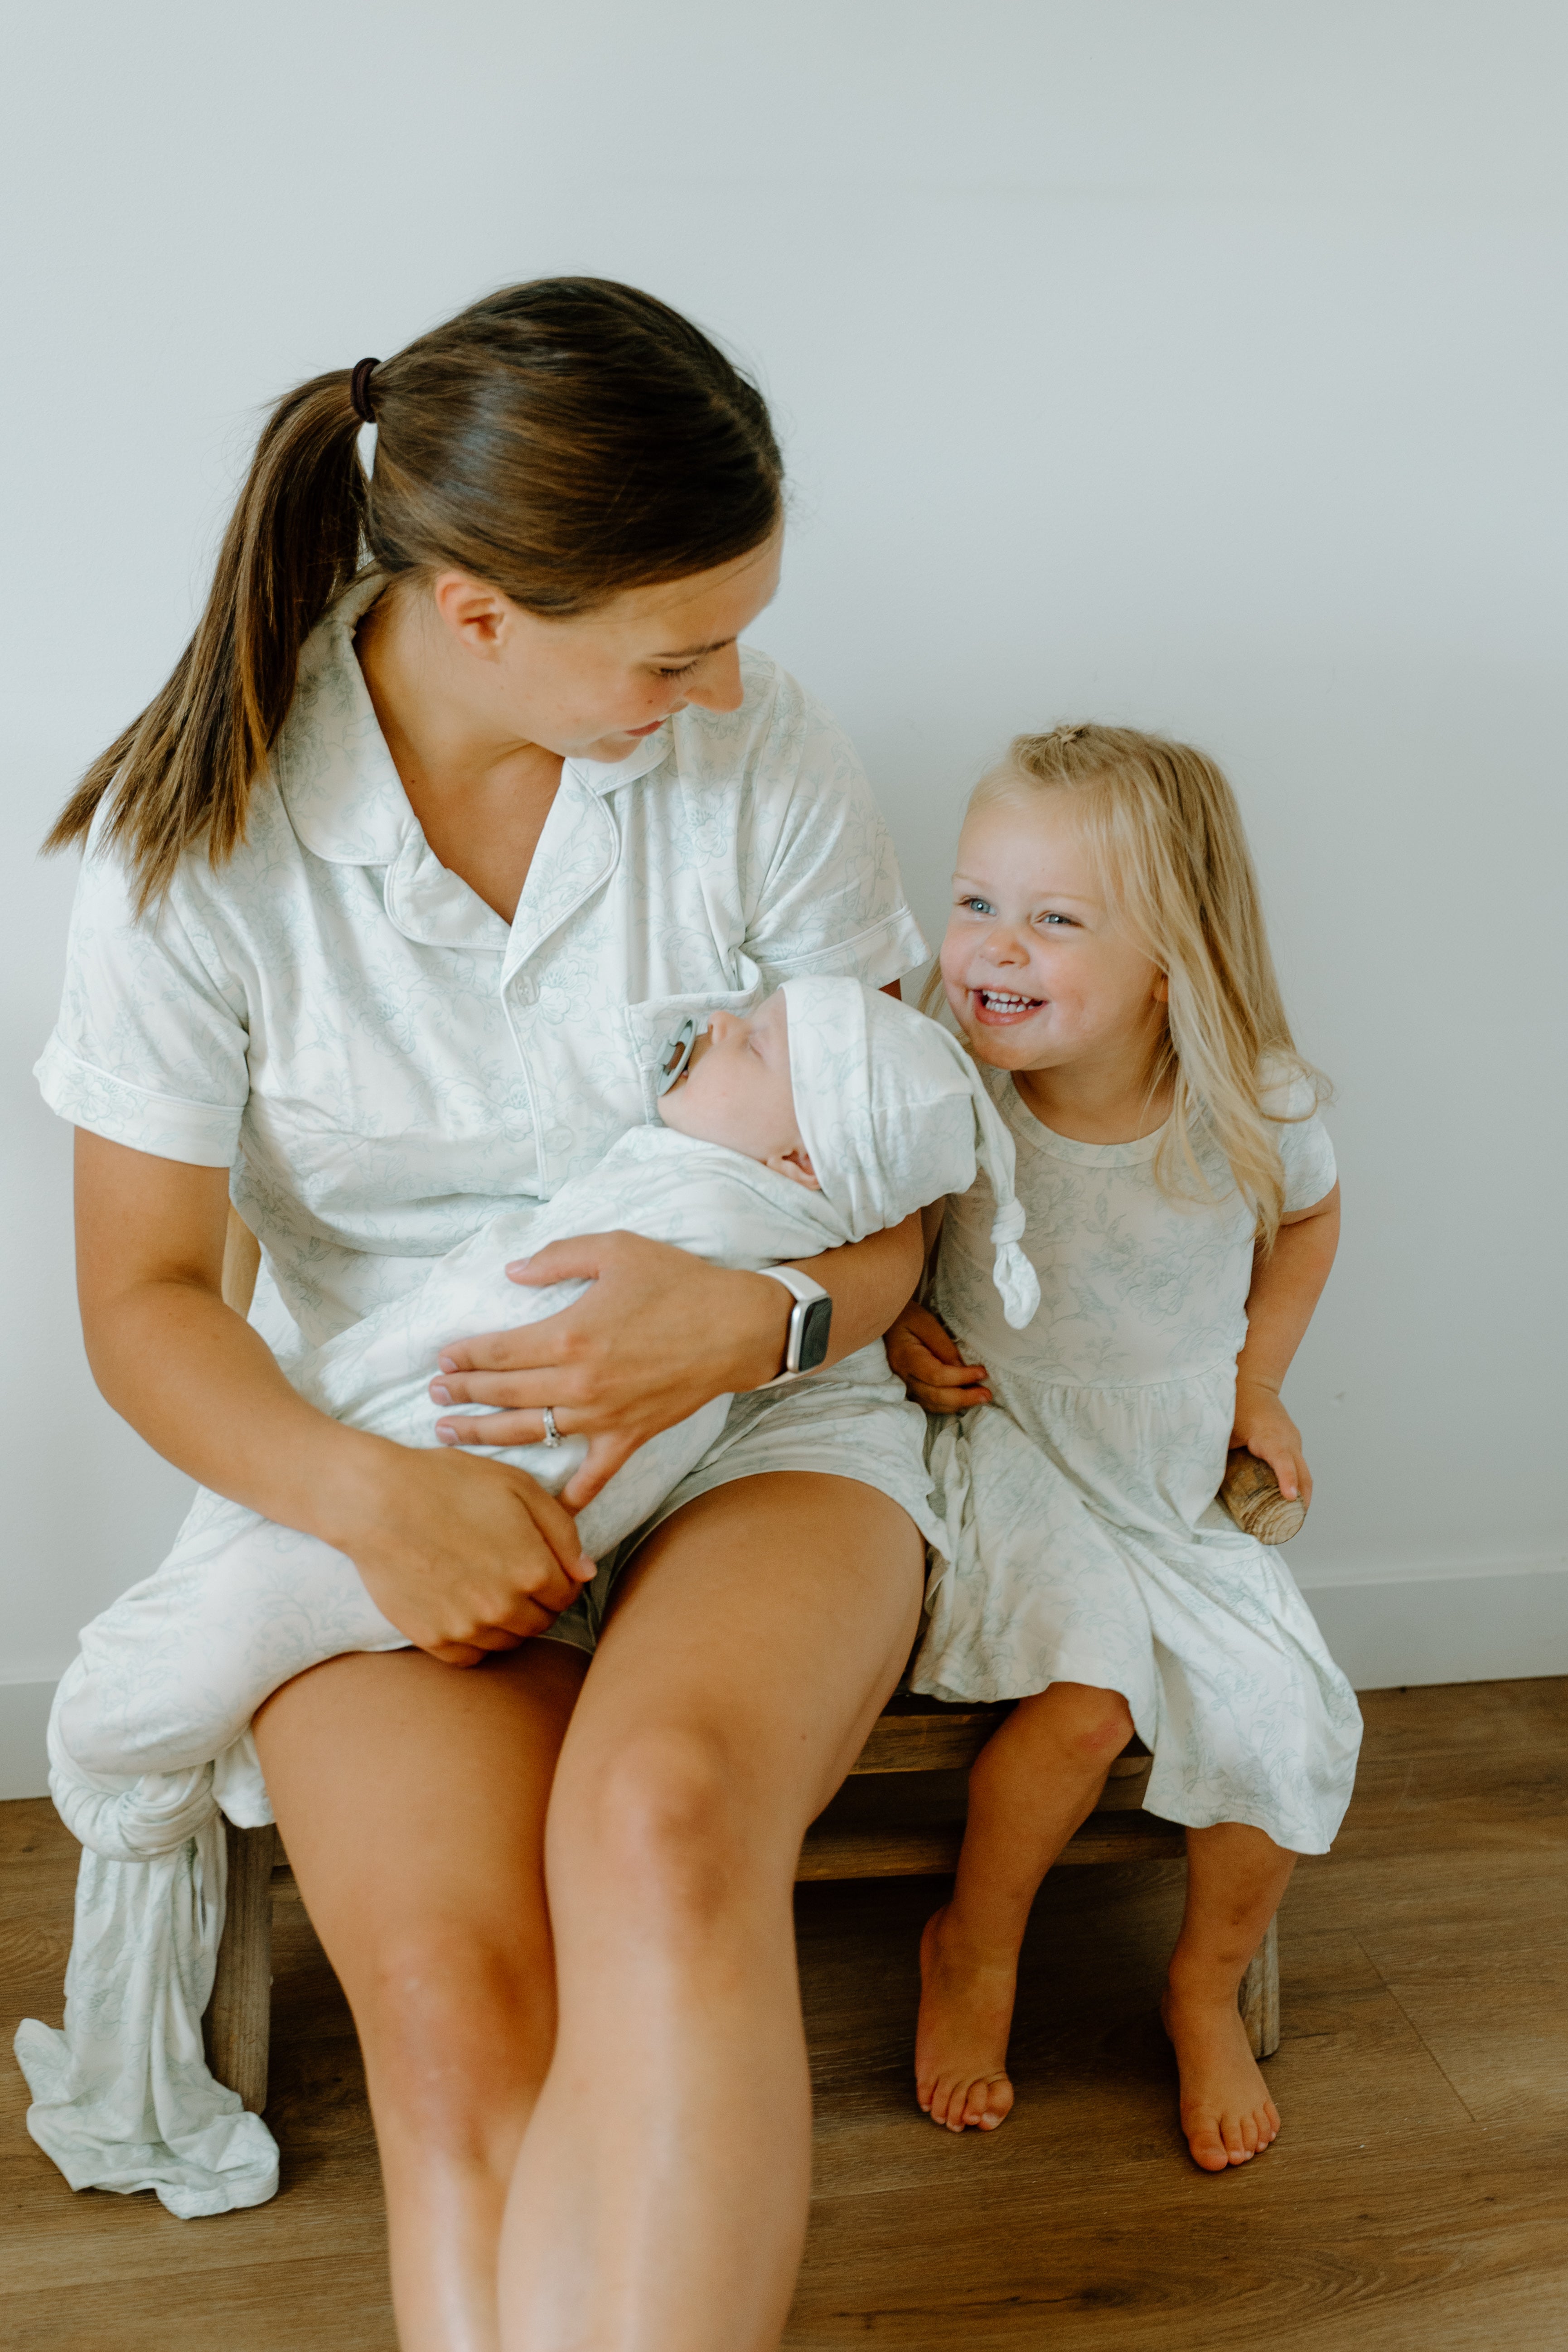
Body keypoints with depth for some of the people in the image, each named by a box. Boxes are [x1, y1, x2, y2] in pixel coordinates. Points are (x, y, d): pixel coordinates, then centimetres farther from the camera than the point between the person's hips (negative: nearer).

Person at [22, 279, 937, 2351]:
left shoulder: (765, 760, -5)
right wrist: (373, 1497, -21)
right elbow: (145, 1293, -2)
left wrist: (756, 1313, -22)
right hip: (395, 1472, 0)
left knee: (660, 1827, -34)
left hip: (759, 1429, 0)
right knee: (451, 1994, -28)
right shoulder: (200, 836, -8)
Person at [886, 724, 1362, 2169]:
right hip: (1005, 1452, -2)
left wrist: (1258, 1382, 6)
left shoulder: (1253, 1108, -13)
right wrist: (892, 1321, -14)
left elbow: (1311, 1215, 11)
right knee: (1090, 1691, -25)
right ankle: (975, 1952, 6)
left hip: (1180, 1484, 3)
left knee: (1285, 1717, -13)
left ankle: (1210, 1989, 18)